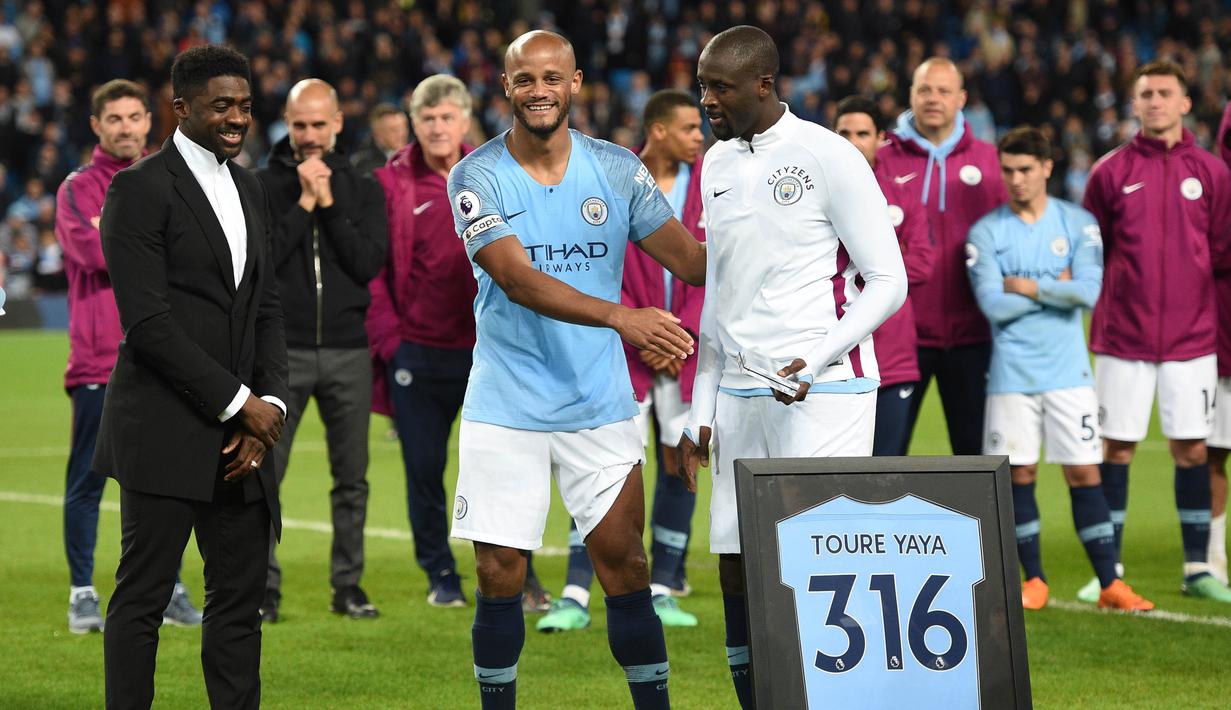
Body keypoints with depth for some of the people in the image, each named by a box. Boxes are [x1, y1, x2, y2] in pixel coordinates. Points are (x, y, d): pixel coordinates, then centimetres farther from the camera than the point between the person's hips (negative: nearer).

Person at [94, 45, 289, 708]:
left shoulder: (249, 190, 16)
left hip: (238, 431, 7)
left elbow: (267, 310, 15)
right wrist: (239, 402, -13)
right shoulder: (140, 189, -8)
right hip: (164, 428, -7)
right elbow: (147, 322, -14)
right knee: (143, 595, -3)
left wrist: (268, 404, -1)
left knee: (240, 594, 7)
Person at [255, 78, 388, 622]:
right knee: (265, 475, -3)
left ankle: (348, 585, 14)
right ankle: (263, 588, 3)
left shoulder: (362, 189, 8)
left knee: (352, 476, 6)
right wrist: (304, 204, -13)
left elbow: (369, 263, -5)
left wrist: (329, 204, -10)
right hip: (281, 352, -2)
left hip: (347, 352, 2)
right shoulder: (262, 185, 2)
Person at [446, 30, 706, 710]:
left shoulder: (617, 169, 2)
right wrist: (620, 316, -32)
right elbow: (517, 279, -20)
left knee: (625, 565, 0)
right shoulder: (476, 177, -7)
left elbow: (691, 258, 5)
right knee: (499, 576, 0)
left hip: (599, 405, 2)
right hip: (505, 407, -2)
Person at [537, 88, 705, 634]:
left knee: (679, 464, 4)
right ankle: (576, 596, -9)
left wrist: (685, 334, -6)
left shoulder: (709, 184, 5)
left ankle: (662, 592, 12)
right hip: (625, 348, -3)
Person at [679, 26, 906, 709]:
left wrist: (815, 359, -19)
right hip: (739, 397, 7)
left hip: (824, 393, -7)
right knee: (737, 571, 3)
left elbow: (887, 281, -7)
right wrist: (700, 414, 16)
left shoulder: (828, 158, -7)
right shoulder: (718, 166, 14)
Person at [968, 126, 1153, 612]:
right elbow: (993, 304, -10)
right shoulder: (986, 232, 1)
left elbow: (1089, 291, -10)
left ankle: (1109, 583, 2)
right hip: (1012, 373, 0)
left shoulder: (1078, 223, 4)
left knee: (1084, 473, -1)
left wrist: (1028, 287, -8)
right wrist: (1056, 291, -6)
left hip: (1068, 371, 0)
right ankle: (1034, 580, 14)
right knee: (1020, 474, 2)